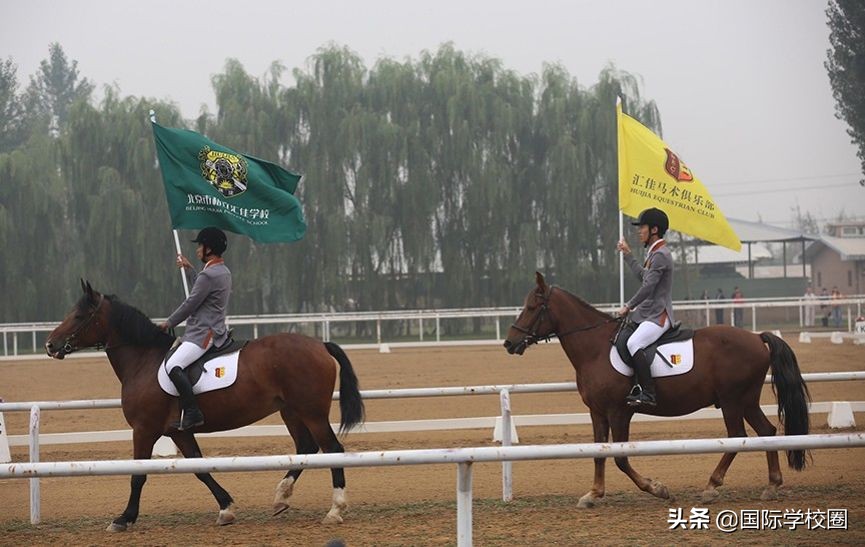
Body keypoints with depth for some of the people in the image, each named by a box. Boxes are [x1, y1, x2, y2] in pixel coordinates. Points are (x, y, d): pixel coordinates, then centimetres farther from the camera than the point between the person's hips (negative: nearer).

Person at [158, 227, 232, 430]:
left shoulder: (209, 275, -16)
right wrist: (189, 268, 39)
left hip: (204, 334, -11)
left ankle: (192, 413, -33)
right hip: (214, 329, 11)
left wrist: (169, 323, 0)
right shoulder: (223, 271, 15)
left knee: (173, 366, -26)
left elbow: (190, 304, -13)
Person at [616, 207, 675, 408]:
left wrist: (629, 306, -11)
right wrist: (627, 254, 32)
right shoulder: (654, 253, 17)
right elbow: (643, 275, 31)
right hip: (647, 312, 11)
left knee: (634, 343, -30)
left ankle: (648, 393, -32)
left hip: (658, 316, -11)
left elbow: (647, 286, -19)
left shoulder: (661, 255, -15)